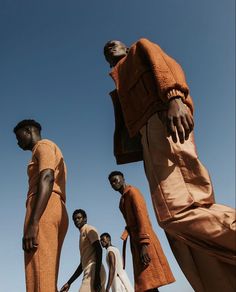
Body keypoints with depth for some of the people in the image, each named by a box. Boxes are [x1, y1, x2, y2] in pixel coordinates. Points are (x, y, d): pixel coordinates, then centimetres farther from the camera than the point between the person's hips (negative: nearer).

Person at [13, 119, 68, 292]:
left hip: (44, 210, -10)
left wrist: (33, 222, -24)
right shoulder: (51, 155, 34)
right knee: (47, 278, 5)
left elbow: (47, 178, -13)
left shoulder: (44, 145, 6)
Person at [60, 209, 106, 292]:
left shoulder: (89, 229, 4)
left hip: (93, 272, -9)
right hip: (90, 273, 9)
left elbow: (99, 250, -12)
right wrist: (69, 283, 25)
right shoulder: (82, 234, 29)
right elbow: (82, 264, 29)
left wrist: (97, 275, -22)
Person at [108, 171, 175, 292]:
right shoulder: (123, 199, 22)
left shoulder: (132, 192, -4)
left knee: (150, 282, -13)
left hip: (144, 241, -9)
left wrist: (144, 245, -24)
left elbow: (142, 217, -16)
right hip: (135, 240, 9)